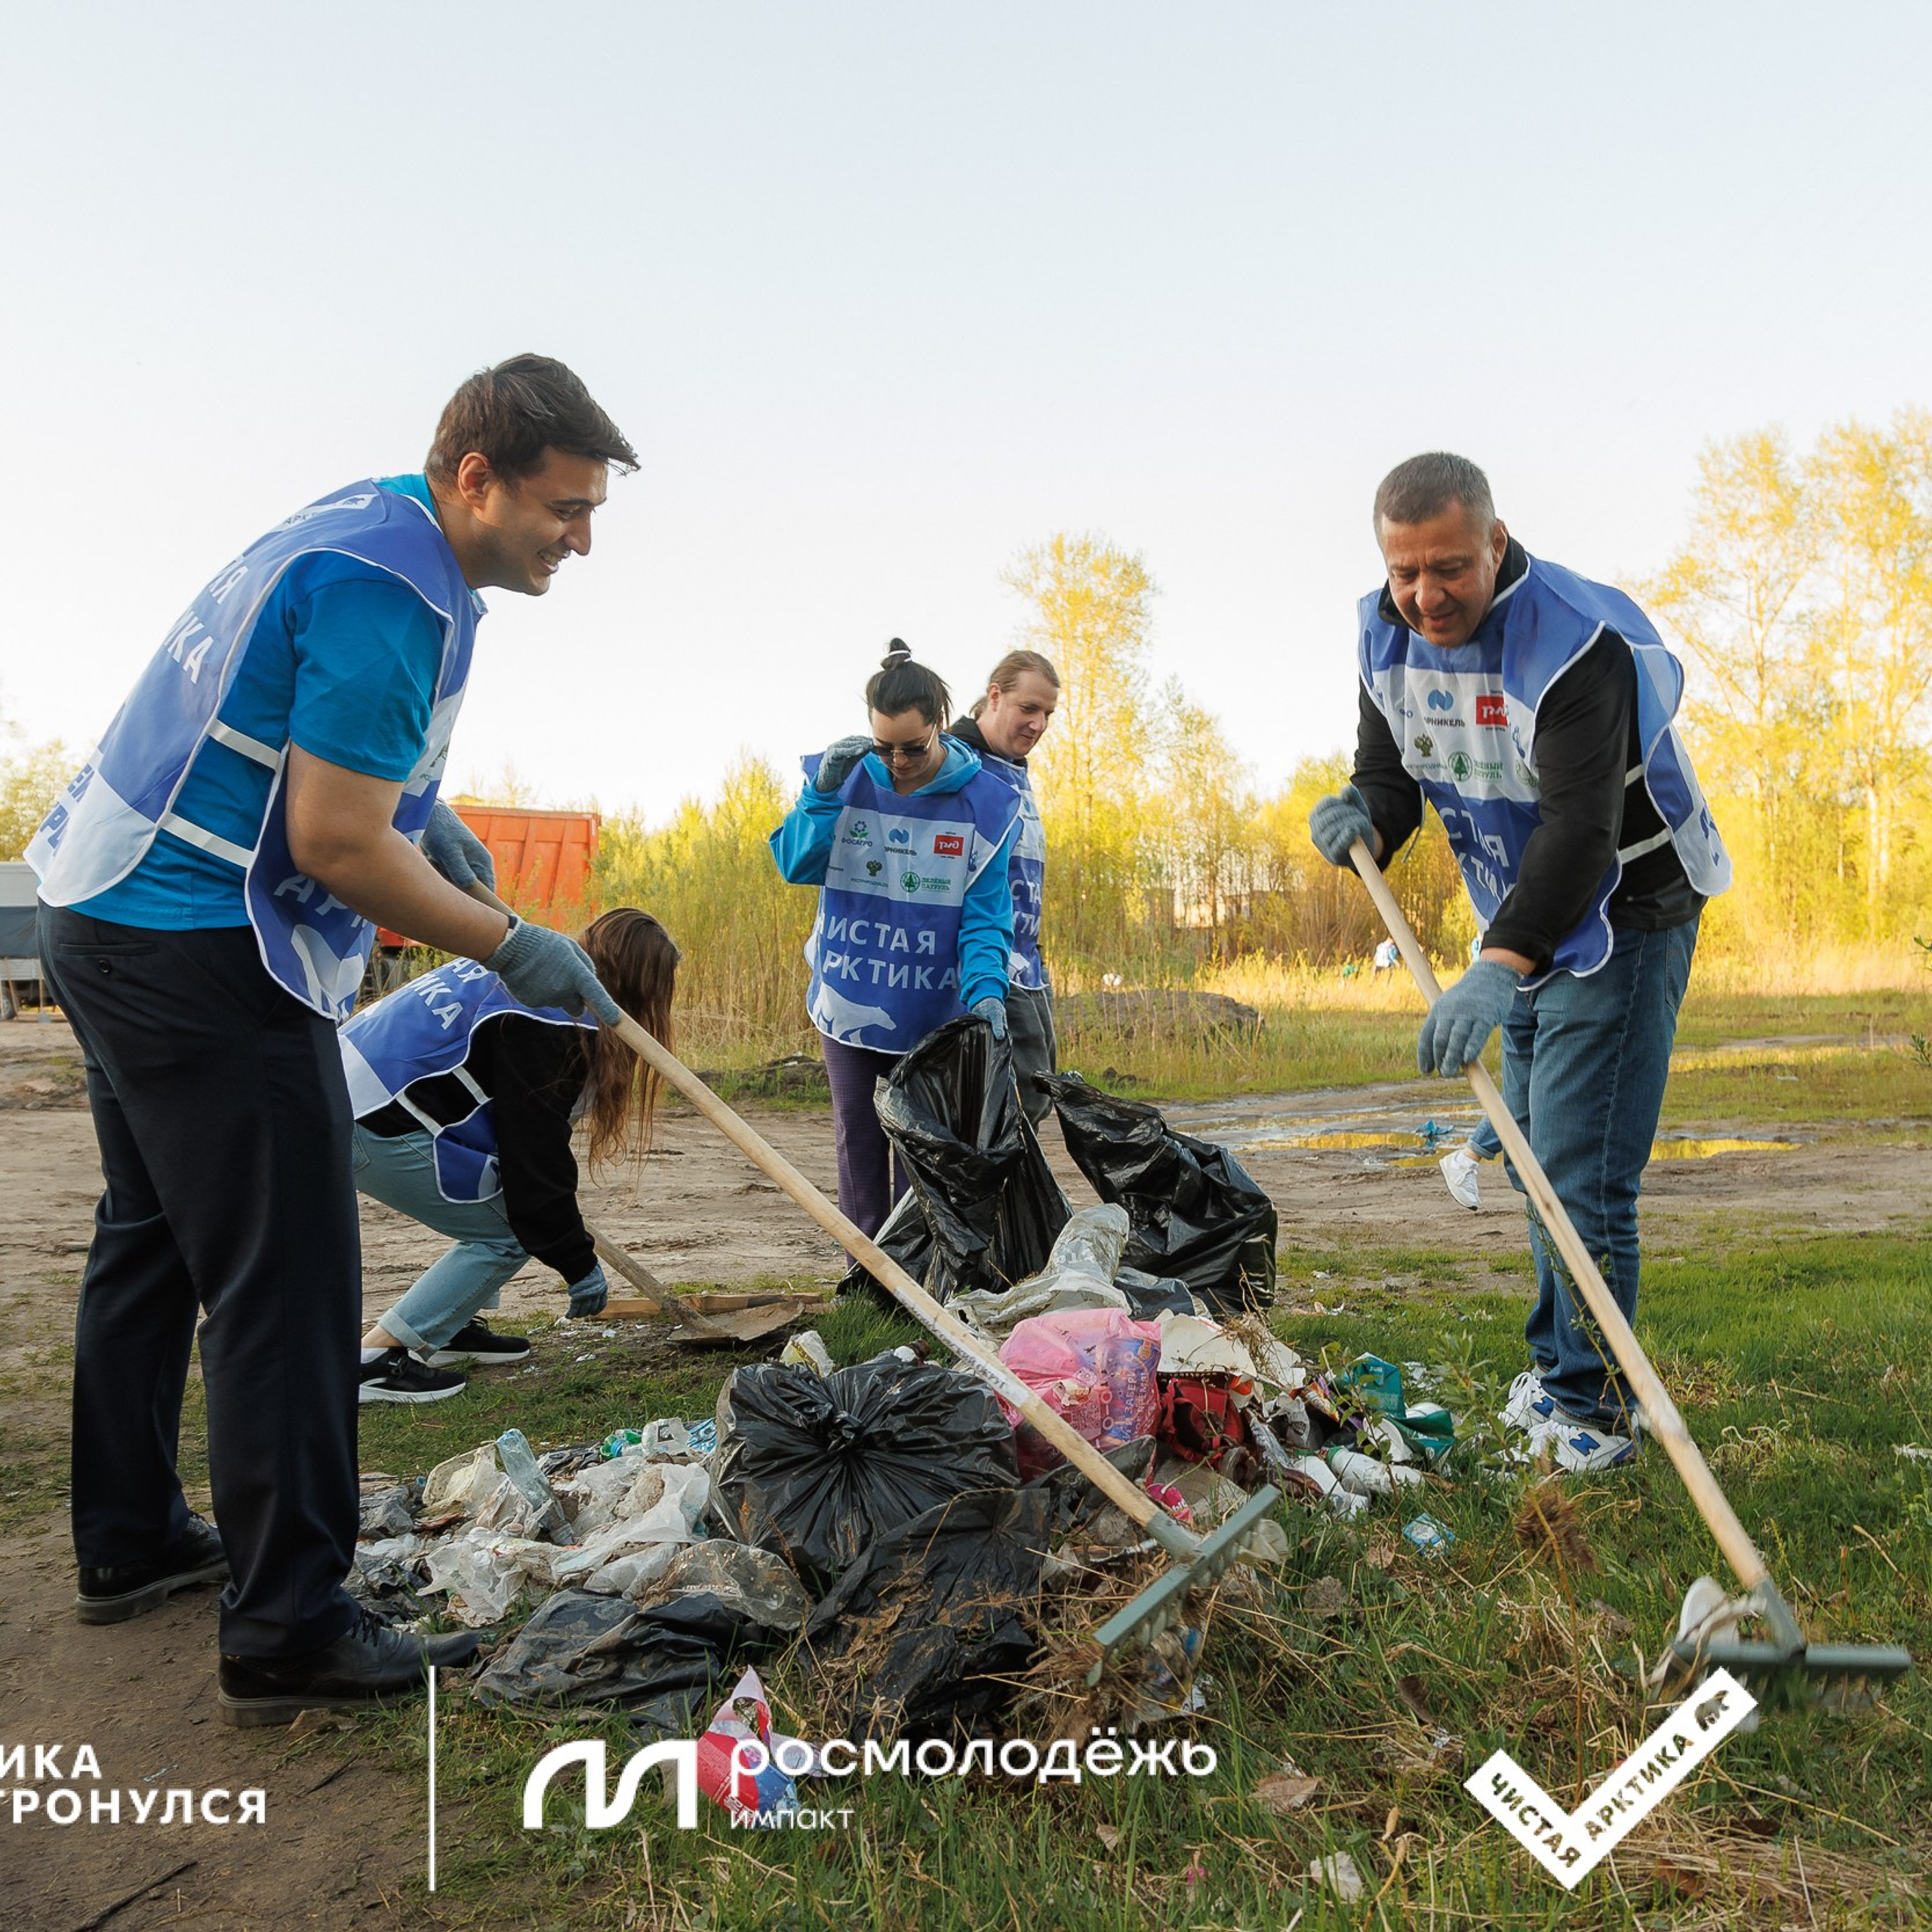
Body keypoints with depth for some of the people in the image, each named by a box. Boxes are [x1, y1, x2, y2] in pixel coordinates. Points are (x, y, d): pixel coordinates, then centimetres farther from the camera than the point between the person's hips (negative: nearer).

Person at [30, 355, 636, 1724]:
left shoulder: (370, 523, 12)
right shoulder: (390, 591, -21)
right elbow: (335, 844, -23)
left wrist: (421, 810, 15)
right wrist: (513, 950, -14)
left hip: (115, 916, 11)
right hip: (203, 953, -11)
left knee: (154, 1240, 19)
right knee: (281, 1281, -7)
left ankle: (130, 1545, 35)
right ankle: (291, 1633, 2)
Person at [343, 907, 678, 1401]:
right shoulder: (554, 1022, -16)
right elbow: (536, 1153, -14)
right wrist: (579, 1264, -5)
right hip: (377, 1125, -10)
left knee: (503, 1209, 16)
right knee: (509, 1234, -3)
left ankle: (450, 1329, 21)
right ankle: (374, 1357, -7)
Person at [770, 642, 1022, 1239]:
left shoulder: (984, 802, -9)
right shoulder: (845, 776, -3)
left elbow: (986, 915, -10)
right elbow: (795, 865, -9)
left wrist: (986, 989, -26)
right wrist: (822, 793, -23)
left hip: (933, 1012, -2)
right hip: (848, 1000, 2)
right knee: (858, 1138, 10)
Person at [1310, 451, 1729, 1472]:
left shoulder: (1578, 640, -28)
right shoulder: (1385, 635, -4)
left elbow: (1582, 829, -36)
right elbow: (1392, 775, 3)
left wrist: (1498, 969, -46)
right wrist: (1367, 818, -22)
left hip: (1623, 917, -8)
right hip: (1524, 926, 8)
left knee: (1580, 1169, -10)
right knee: (1533, 1157, 17)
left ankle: (1593, 1406, 4)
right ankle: (1556, 1360, 33)